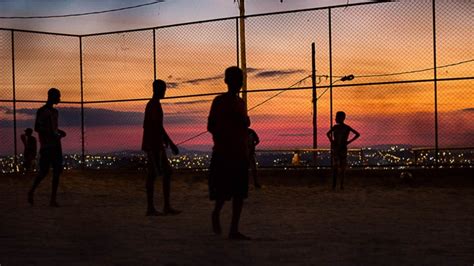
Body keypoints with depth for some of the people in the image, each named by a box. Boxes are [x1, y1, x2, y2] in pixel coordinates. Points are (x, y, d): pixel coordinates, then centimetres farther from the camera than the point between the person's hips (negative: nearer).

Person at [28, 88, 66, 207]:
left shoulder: (55, 112, 19)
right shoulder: (42, 111, -6)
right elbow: (37, 128, -13)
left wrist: (60, 132, 10)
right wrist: (53, 135, -20)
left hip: (56, 146, 7)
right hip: (46, 146, -7)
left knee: (57, 171, -2)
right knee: (44, 171, -10)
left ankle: (53, 199, -2)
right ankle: (31, 191, 12)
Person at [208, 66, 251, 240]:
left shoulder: (240, 102, 14)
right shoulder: (219, 101, -3)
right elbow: (211, 126, -5)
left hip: (240, 154, 6)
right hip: (223, 153, -6)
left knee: (240, 193, 2)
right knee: (223, 191, -7)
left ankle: (234, 230, 5)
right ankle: (216, 214, 23)